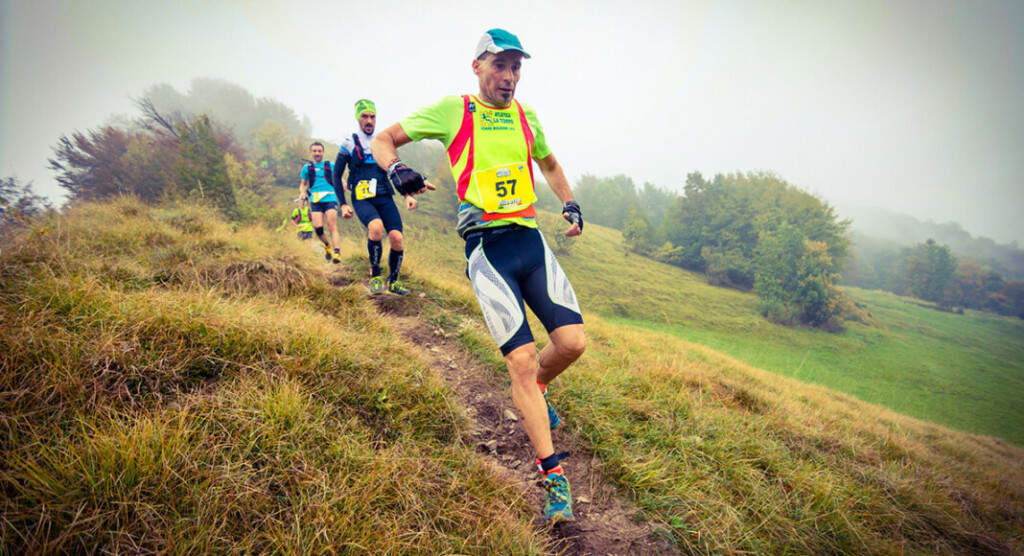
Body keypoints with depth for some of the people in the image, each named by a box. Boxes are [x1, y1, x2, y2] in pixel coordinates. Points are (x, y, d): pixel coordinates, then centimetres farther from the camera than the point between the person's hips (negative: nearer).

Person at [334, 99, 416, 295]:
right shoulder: (349, 143, 4)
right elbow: (336, 175, 8)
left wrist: (408, 195, 2)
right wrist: (343, 204, 1)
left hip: (384, 198, 3)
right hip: (362, 199, -3)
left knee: (397, 238, -16)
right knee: (376, 227, -33)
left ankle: (393, 281, 9)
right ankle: (375, 274, -11)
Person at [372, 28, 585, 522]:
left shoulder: (524, 115, 14)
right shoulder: (453, 110, 2)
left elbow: (549, 164, 32)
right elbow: (384, 139, 7)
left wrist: (570, 204, 18)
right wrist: (395, 170, -14)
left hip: (531, 241, 4)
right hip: (486, 248, -4)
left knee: (572, 341, -9)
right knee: (521, 361, -8)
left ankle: (537, 388, 26)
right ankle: (552, 474, 5)